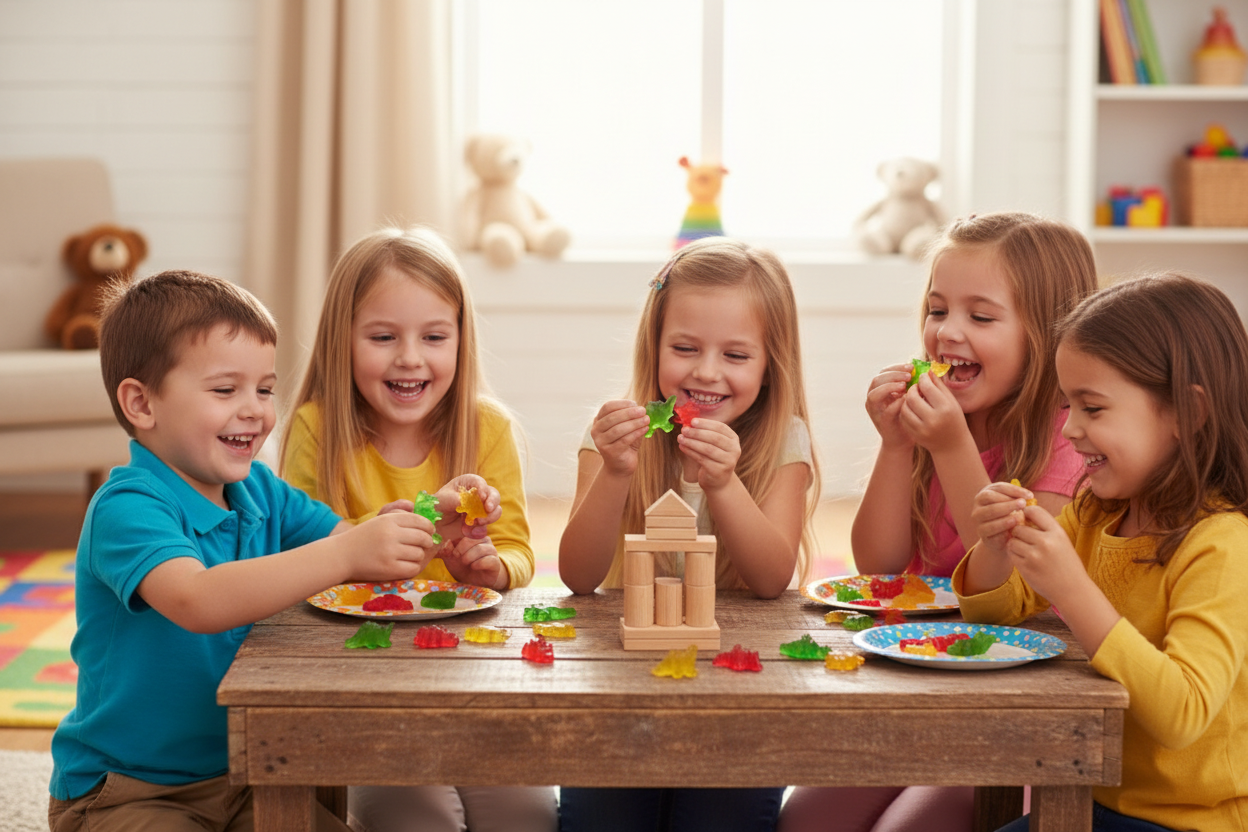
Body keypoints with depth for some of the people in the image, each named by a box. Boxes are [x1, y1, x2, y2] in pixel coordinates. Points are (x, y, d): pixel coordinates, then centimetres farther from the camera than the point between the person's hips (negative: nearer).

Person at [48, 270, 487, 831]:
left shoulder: (260, 492, 4)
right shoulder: (127, 508, -21)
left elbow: (363, 546, 4)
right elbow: (197, 601, -39)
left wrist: (433, 517, -17)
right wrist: (344, 555, -45)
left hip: (238, 776, 7)